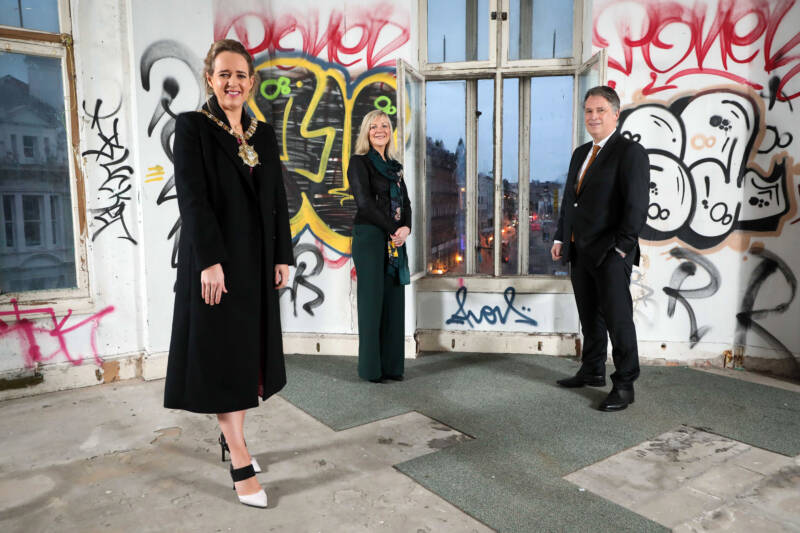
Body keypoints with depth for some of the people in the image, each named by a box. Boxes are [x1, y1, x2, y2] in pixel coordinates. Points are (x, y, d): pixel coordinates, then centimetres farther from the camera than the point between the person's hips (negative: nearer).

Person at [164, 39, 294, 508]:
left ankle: (231, 436, 28)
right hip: (216, 260, -5)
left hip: (258, 261, 6)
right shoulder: (192, 126, -4)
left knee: (248, 352, 12)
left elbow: (278, 199, 10)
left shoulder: (264, 133, 11)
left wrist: (283, 256, 5)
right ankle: (241, 463, 7)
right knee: (223, 355, 0)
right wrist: (210, 261, -20)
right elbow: (192, 197, -13)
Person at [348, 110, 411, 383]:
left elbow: (405, 202, 13)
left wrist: (406, 228, -6)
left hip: (395, 240, 6)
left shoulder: (394, 165, 19)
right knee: (372, 301, -3)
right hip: (370, 238, -6)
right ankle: (371, 368, 7)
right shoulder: (359, 161, 0)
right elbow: (364, 201, -11)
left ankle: (391, 365, 15)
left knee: (394, 302, 6)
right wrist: (393, 229, -11)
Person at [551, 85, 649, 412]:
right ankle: (593, 372, 31)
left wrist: (621, 247, -17)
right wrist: (560, 237, 14)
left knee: (618, 319, -1)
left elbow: (637, 205, -14)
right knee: (589, 317, 16)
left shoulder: (630, 152, -8)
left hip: (611, 254, -8)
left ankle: (624, 386, 11)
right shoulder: (580, 153, 17)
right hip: (580, 251, 8)